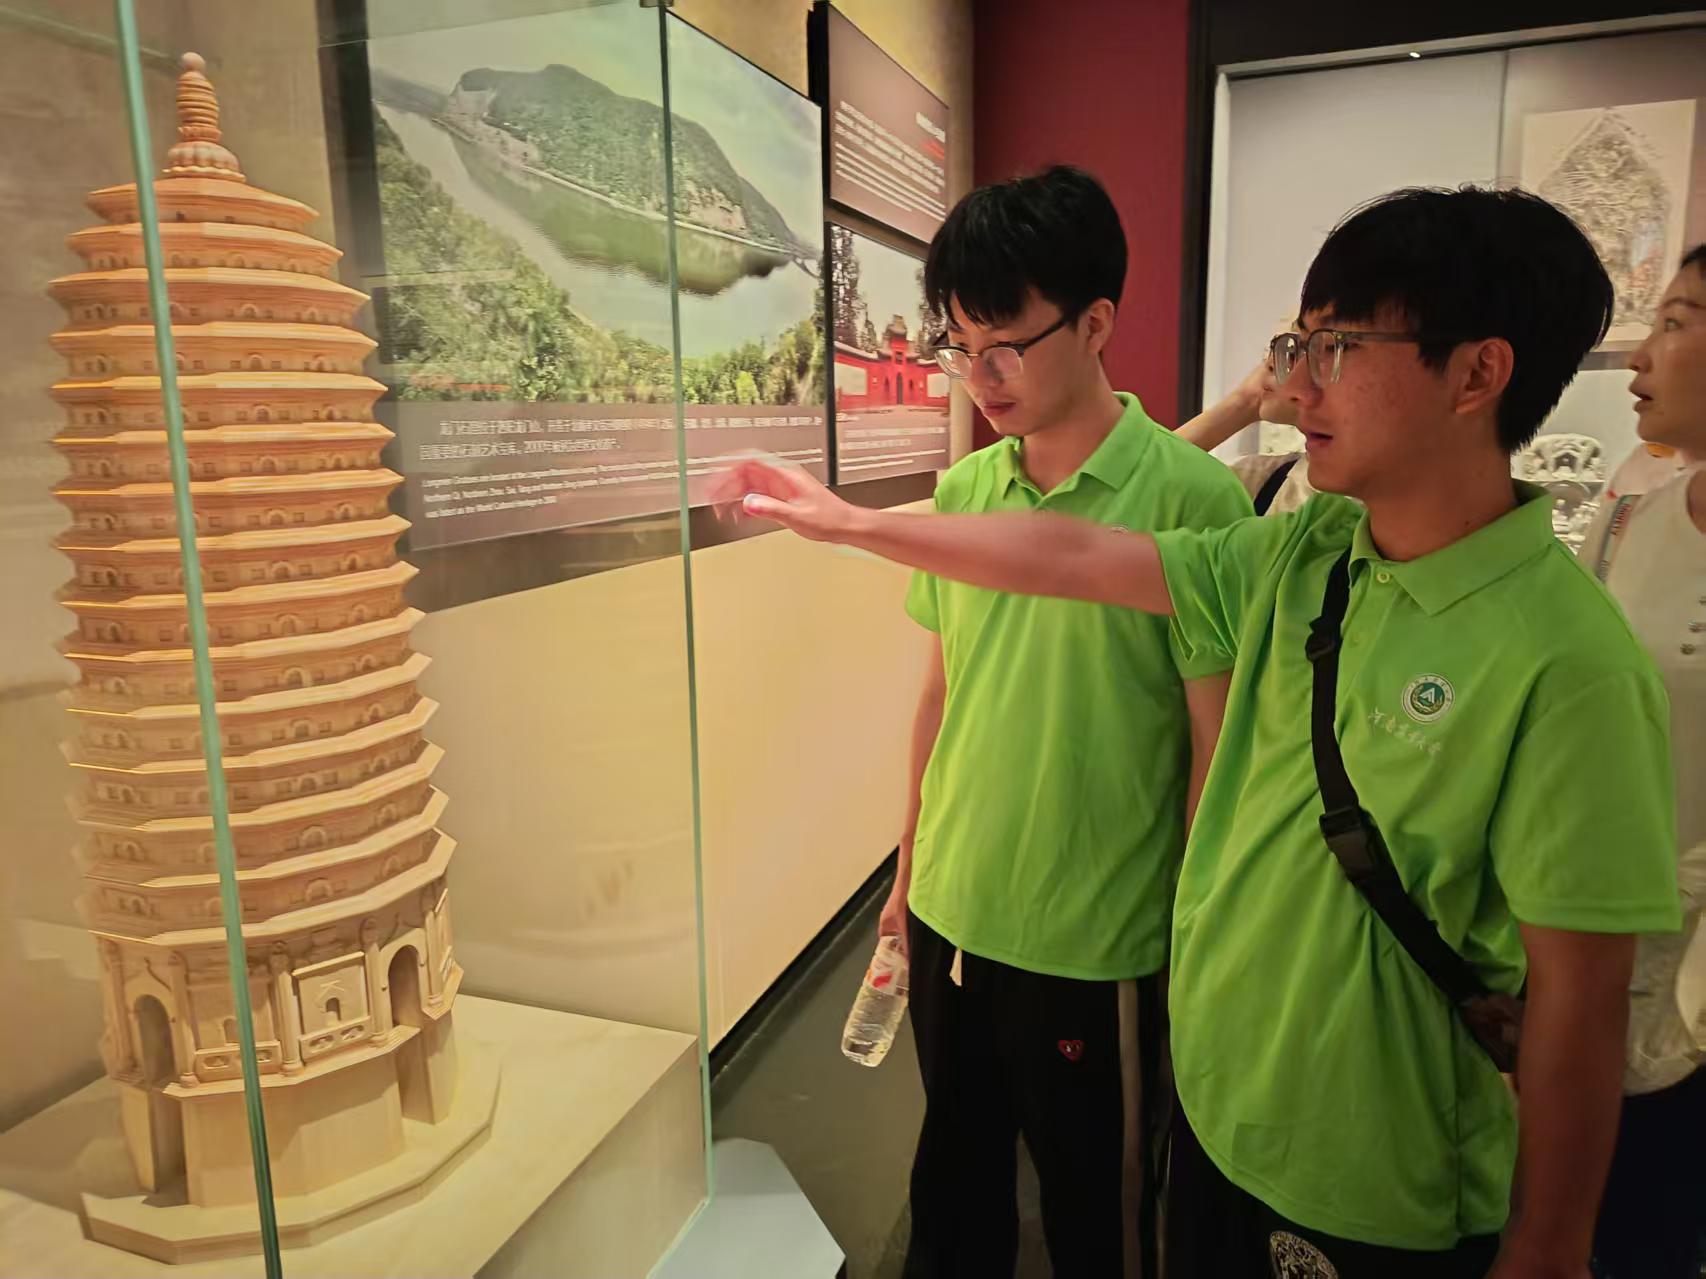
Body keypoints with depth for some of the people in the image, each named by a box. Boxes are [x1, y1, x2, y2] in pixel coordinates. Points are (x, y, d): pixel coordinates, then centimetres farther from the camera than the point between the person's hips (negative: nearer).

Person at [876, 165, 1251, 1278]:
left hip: (1096, 948, -5)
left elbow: (1216, 752, -12)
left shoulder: (1193, 499, -16)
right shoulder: (962, 491, 1)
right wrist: (910, 871, 14)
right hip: (950, 922, 5)